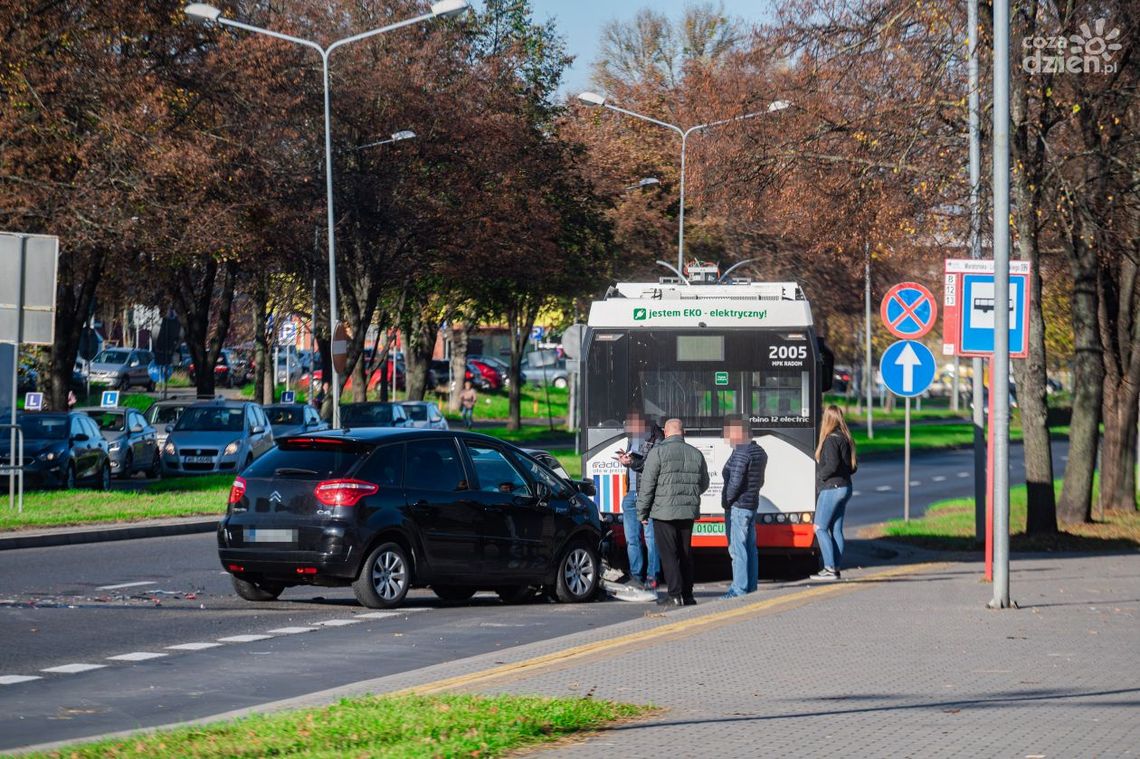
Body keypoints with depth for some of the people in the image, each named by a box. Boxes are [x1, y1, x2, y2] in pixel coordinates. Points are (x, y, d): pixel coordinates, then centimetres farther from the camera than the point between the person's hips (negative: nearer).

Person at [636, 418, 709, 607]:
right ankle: (687, 595, 14)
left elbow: (647, 485, -10)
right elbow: (704, 484, 18)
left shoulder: (658, 452, -8)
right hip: (688, 512, 5)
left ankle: (675, 594, -9)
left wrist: (642, 512, -4)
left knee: (668, 554, -3)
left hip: (664, 512, -5)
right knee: (685, 553, 13)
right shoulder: (696, 454, 7)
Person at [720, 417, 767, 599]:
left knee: (737, 549, -7)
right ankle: (751, 584, 19)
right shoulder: (759, 452, 11)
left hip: (737, 507, -10)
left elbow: (735, 482, -23)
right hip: (753, 503, 10)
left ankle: (739, 588, -8)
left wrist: (726, 501, -11)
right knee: (750, 547, 14)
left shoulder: (740, 454, -19)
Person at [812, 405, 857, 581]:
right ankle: (836, 567, 9)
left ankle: (830, 568, -11)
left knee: (820, 528, -5)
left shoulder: (830, 440, -15)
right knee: (836, 529, 10)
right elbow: (853, 467, 14)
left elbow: (832, 465, -24)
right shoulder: (845, 439, 11)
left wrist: (820, 476, -9)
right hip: (844, 487, 9)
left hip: (831, 488, -9)